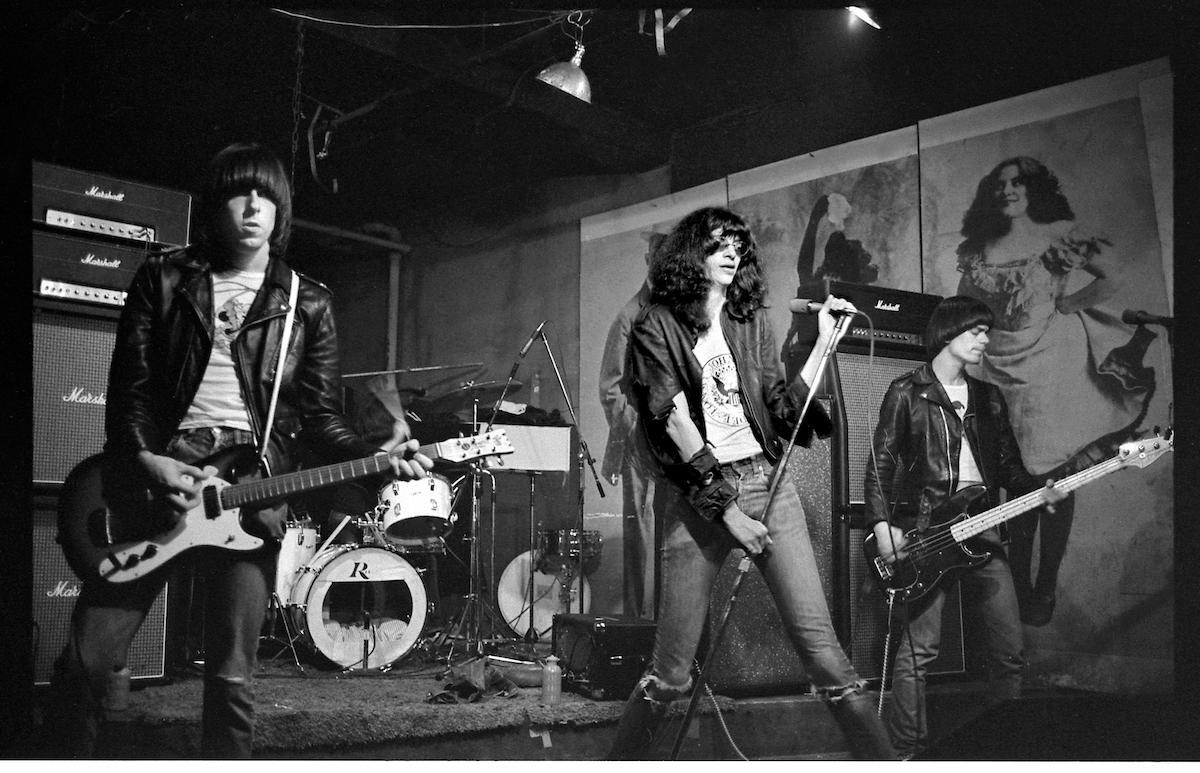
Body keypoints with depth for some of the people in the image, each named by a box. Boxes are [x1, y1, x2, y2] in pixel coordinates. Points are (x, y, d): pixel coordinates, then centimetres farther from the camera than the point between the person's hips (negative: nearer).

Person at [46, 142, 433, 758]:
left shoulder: (307, 306, 9)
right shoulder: (163, 280, 9)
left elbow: (321, 415, 7)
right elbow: (128, 388, 4)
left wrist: (374, 457, -10)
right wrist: (143, 461, -13)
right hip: (152, 477, 1)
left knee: (231, 678, 0)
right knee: (88, 657, 2)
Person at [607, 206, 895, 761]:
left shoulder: (751, 321, 14)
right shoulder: (656, 326, 1)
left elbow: (783, 409, 11)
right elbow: (675, 422, -8)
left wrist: (825, 341, 4)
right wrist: (726, 509, -13)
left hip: (766, 481, 3)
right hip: (697, 495, -3)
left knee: (820, 644, -3)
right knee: (671, 673, 0)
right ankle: (621, 759, 20)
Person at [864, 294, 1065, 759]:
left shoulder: (989, 399, 19)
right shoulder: (907, 392, 1)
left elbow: (1010, 467, 19)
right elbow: (880, 464, -3)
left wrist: (1037, 492, -1)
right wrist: (882, 524, -15)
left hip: (981, 529, 6)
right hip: (924, 530, -6)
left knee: (1010, 647, 6)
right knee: (919, 648, -8)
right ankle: (907, 751, 0)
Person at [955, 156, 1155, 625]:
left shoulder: (1060, 235, 2)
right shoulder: (979, 250, 13)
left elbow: (1112, 278, -7)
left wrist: (1060, 305, -7)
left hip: (1051, 363, -3)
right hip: (997, 367, 3)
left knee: (1050, 476, 0)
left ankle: (1045, 589, 9)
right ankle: (1016, 587, 13)